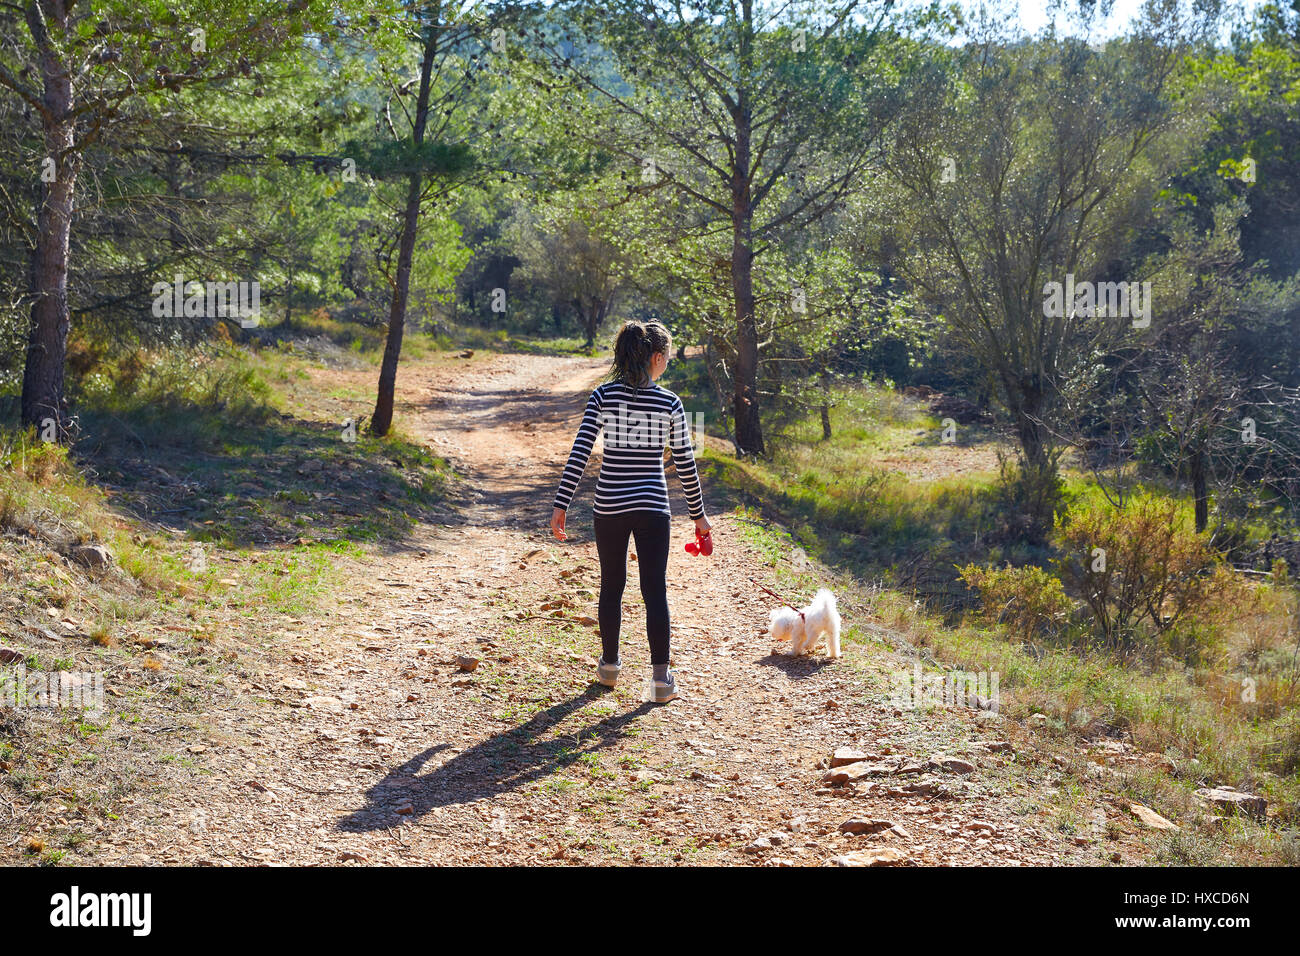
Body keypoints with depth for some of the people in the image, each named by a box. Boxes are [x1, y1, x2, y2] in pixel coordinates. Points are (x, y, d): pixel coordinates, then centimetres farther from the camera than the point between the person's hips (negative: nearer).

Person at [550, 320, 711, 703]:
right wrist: (698, 514, 11)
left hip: (609, 506, 1)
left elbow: (579, 453, -8)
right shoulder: (670, 403, -4)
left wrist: (561, 505, -5)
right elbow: (685, 464, 1)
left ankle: (609, 665, 28)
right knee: (655, 591, 3)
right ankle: (661, 678, 1)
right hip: (653, 508, -1)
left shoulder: (602, 396, -3)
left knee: (611, 586, 16)